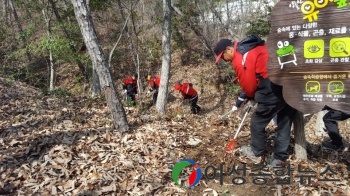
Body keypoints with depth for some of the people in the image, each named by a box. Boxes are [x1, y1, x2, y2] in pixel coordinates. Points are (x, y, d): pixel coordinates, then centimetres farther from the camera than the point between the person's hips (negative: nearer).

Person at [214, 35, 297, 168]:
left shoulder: (239, 60, -8)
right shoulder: (254, 47, 20)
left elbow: (248, 85, -6)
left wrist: (252, 96, 17)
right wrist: (244, 96, 22)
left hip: (275, 90, -9)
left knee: (257, 122, 12)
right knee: (284, 124, 16)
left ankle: (258, 154, 29)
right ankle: (280, 158, 27)